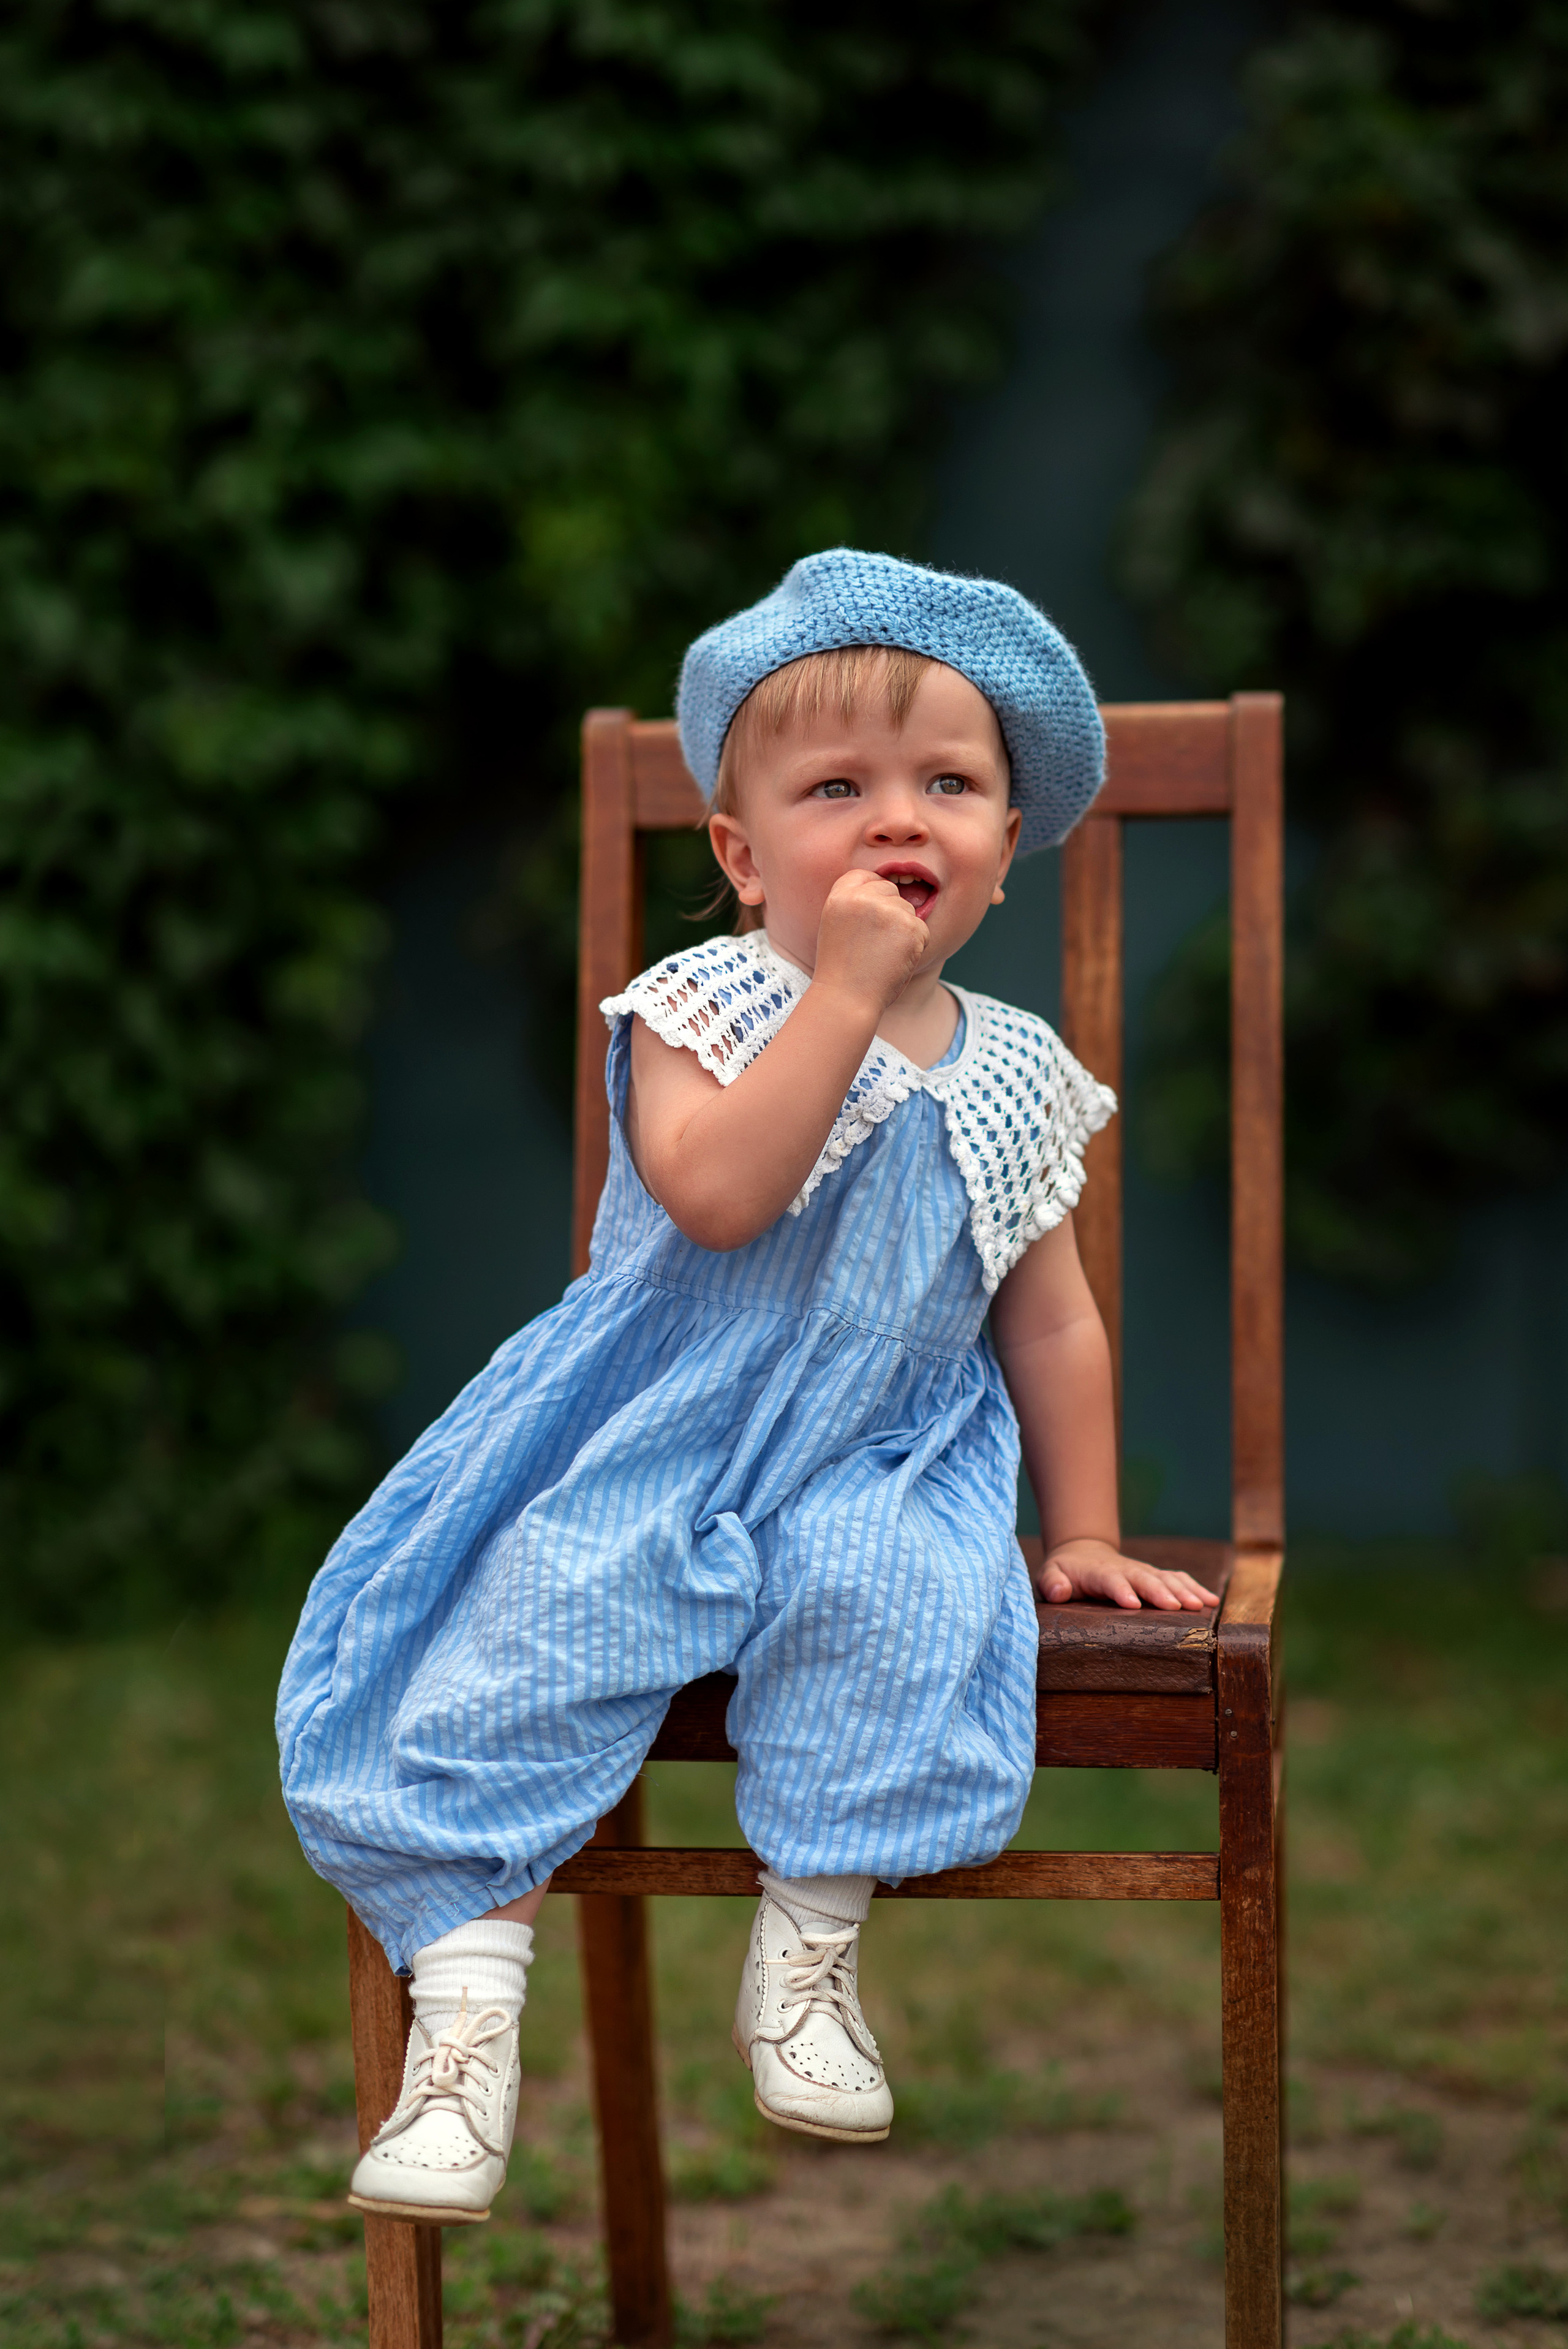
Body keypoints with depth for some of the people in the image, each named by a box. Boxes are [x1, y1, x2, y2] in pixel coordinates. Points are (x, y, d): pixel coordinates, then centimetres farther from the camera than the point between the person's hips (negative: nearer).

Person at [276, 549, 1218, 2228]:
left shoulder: (1015, 1077, 7)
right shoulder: (706, 1003, -6)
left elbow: (1051, 1321, 15)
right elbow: (715, 1194, -25)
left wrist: (1085, 1536, 14)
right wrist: (849, 994, -25)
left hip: (881, 1456, 2)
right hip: (653, 1442, -2)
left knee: (893, 1593, -29)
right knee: (537, 1616, -24)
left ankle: (807, 1950, -14)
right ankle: (468, 1991, -19)